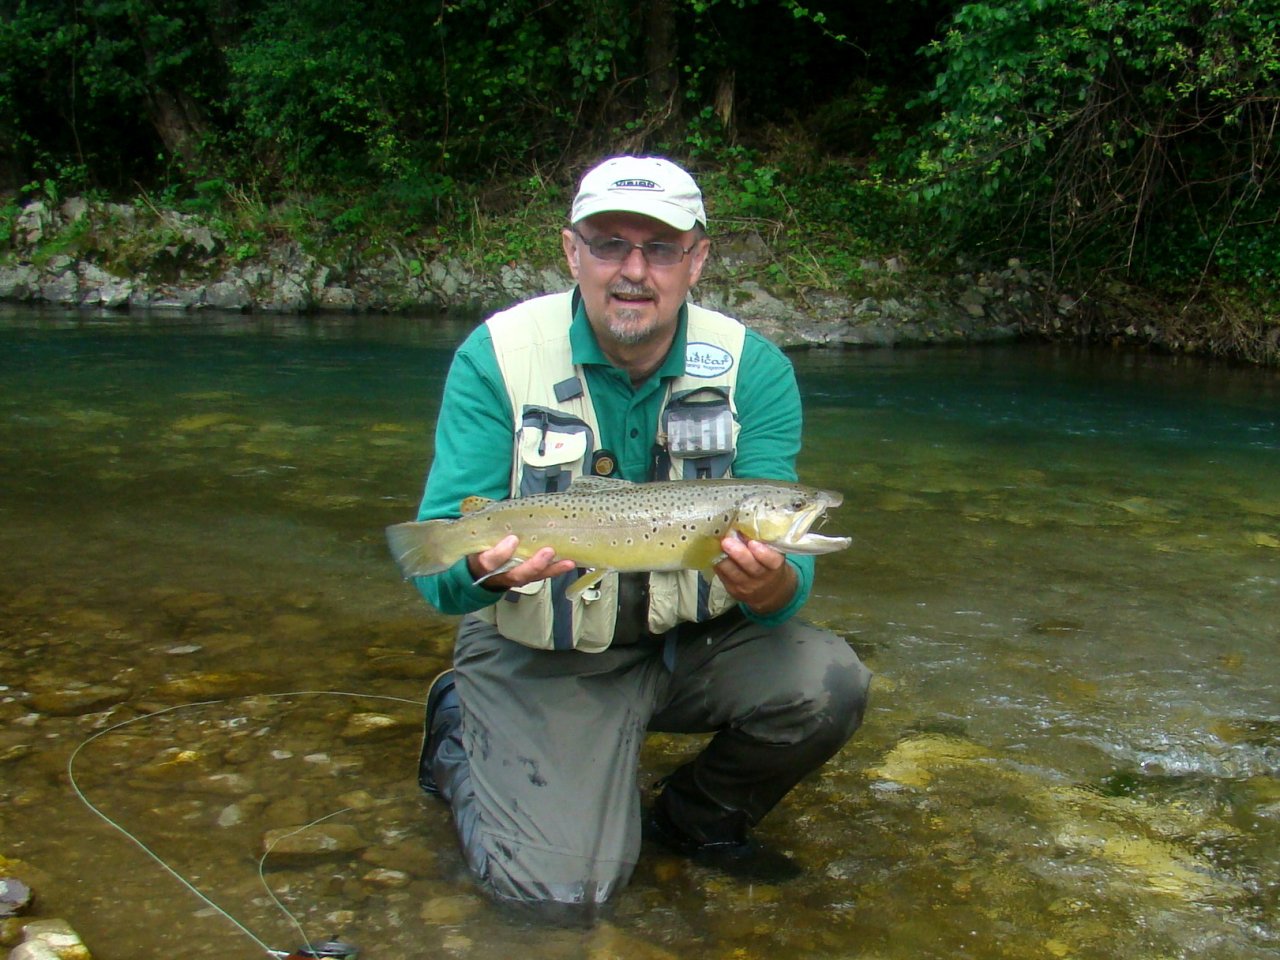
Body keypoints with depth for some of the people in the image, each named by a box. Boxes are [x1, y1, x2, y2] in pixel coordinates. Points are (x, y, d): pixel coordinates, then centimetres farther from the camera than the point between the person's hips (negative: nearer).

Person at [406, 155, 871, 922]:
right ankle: (463, 742, 16)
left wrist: (773, 584, -40)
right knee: (566, 888, -16)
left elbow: (787, 567, -14)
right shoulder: (497, 356, -14)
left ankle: (698, 816, 8)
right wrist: (486, 566, -42)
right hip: (539, 657, -2)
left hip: (692, 640, 3)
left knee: (829, 683, -23)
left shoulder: (753, 368, -9)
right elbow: (440, 564, -17)